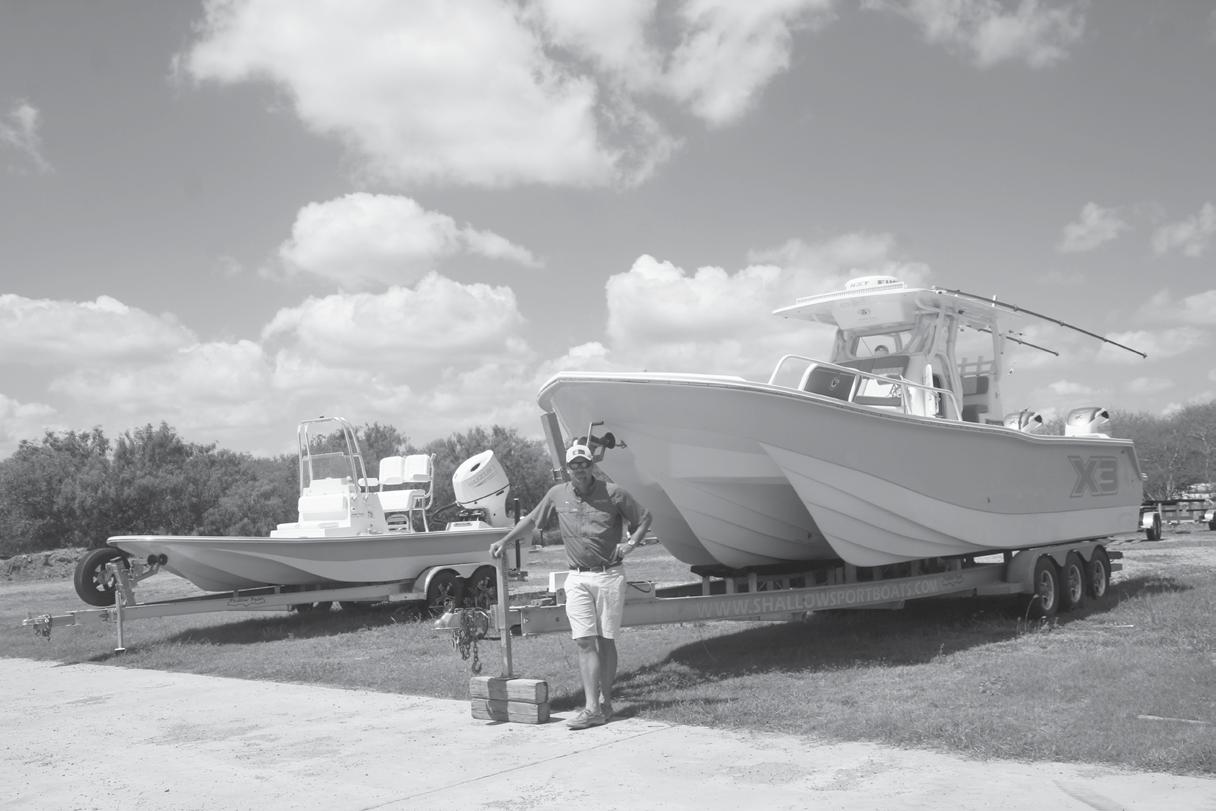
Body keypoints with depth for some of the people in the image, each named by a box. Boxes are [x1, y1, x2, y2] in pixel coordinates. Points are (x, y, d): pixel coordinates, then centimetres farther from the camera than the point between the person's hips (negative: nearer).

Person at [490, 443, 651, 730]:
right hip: (577, 578, 2)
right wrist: (504, 540, 16)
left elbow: (644, 517, 8)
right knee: (585, 642, -5)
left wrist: (631, 543, -5)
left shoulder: (613, 493, -3)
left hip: (610, 575, -2)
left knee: (605, 641, 3)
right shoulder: (557, 494, 5)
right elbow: (531, 519, 19)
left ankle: (606, 703, 13)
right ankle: (592, 708, -6)